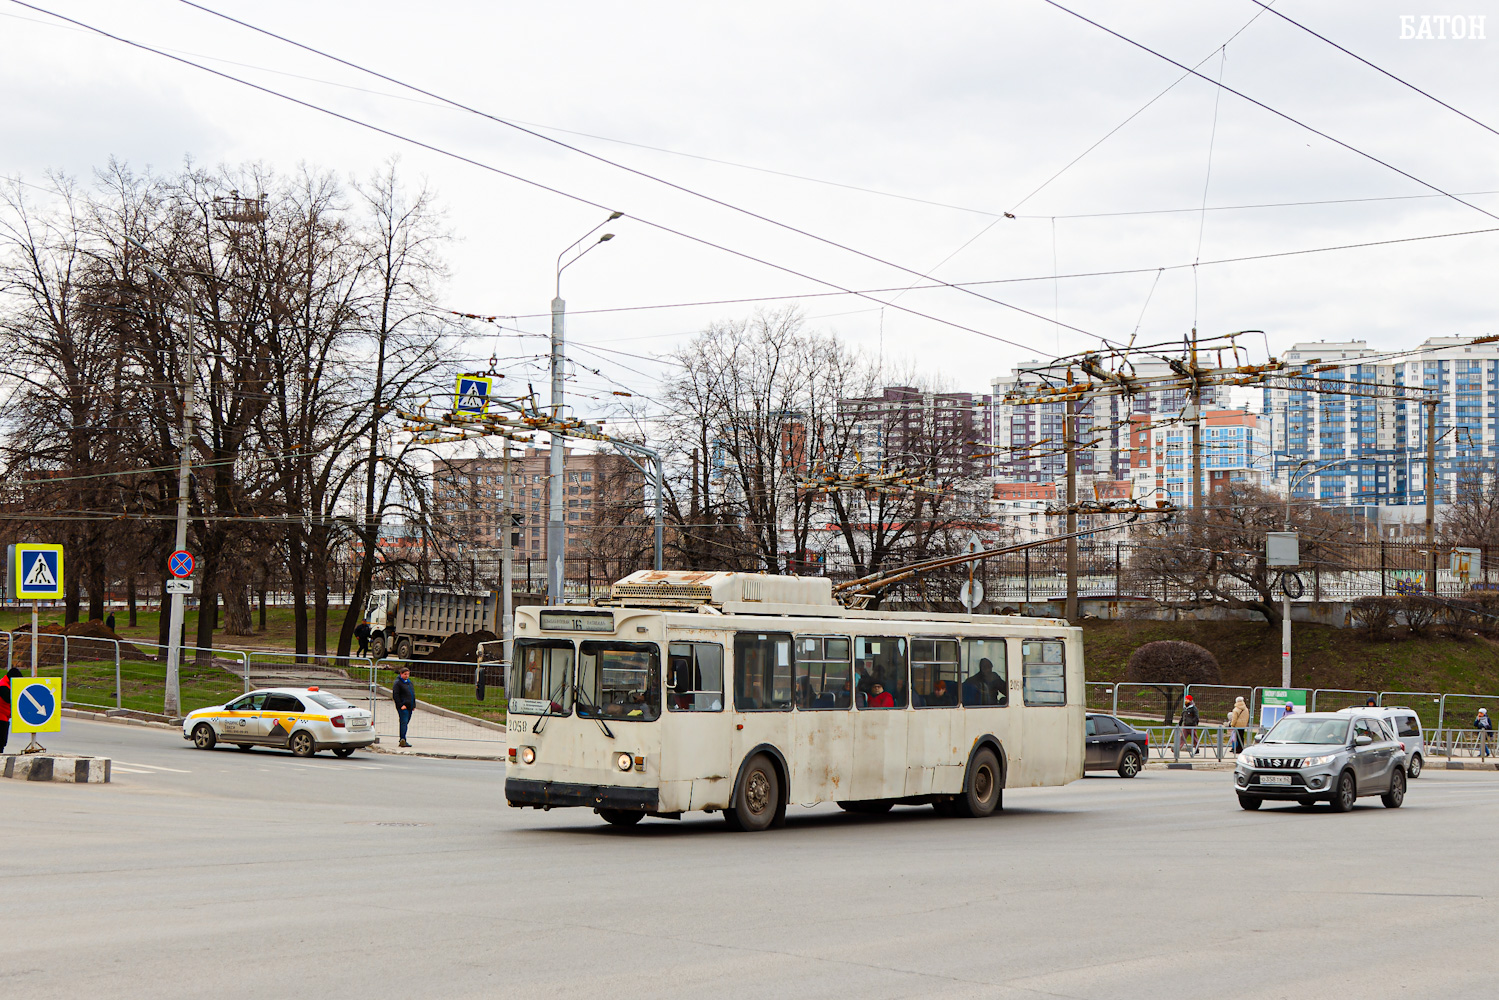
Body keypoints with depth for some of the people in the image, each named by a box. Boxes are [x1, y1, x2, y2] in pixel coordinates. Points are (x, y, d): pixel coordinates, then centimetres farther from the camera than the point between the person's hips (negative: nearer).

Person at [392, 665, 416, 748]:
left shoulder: (409, 682, 19)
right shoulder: (397, 683, -6)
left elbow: (413, 694, 26)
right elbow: (395, 696, -11)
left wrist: (414, 705, 17)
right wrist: (401, 705, -16)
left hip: (409, 707, 8)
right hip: (403, 707, -8)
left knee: (405, 723, 9)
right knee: (404, 722, -16)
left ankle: (402, 741, 14)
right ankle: (403, 740, -22)